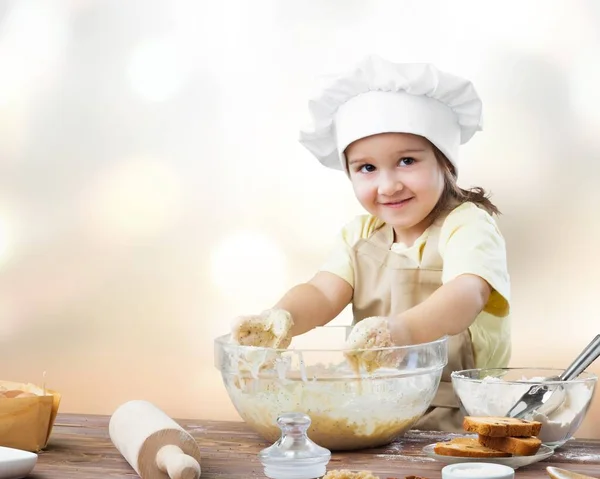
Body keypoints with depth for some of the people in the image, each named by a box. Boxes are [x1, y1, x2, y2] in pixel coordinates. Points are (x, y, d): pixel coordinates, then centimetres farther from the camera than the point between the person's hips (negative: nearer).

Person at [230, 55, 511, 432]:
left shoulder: (468, 225, -7)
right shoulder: (361, 235, 12)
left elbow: (467, 295, -26)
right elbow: (323, 293, -1)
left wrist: (404, 329, -48)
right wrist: (282, 319, -27)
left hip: (460, 417, -5)